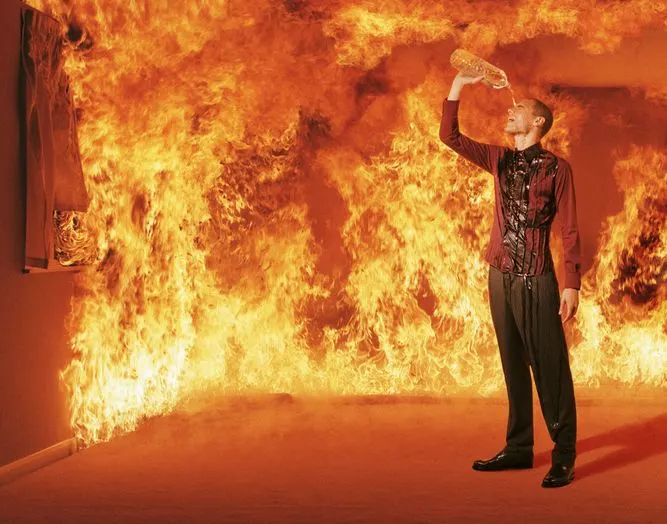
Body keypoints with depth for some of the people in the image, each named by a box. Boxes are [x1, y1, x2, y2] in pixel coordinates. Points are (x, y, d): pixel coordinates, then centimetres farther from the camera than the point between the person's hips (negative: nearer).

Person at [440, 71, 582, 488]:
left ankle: (564, 457, 4)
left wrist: (572, 285, -12)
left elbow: (570, 231, -5)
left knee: (550, 367, -3)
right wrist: (458, 85, 3)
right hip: (501, 276, 6)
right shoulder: (500, 160, 12)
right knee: (513, 364, 12)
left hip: (537, 280, -6)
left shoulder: (557, 168, -3)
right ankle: (519, 448, 21)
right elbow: (450, 136, 10)